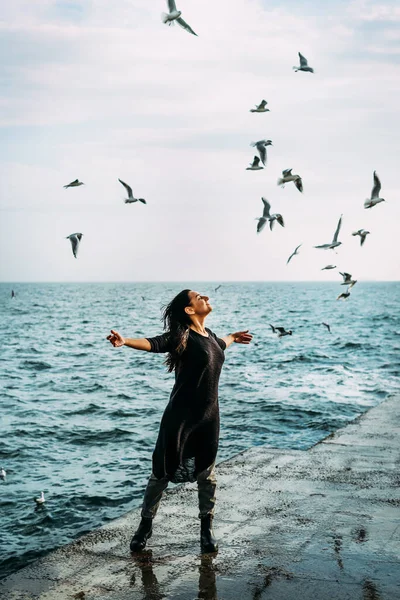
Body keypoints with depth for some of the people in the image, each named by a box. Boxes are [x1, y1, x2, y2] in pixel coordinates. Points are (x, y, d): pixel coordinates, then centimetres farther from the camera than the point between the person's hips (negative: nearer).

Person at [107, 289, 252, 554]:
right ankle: (146, 524, 23)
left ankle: (207, 528, 28)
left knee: (206, 474, 13)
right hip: (181, 415, -6)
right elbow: (154, 343, -31)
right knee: (163, 472, 5)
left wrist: (233, 337, 56)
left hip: (209, 415, 6)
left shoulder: (208, 333, 10)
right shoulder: (182, 336, -12)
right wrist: (126, 341, -50)